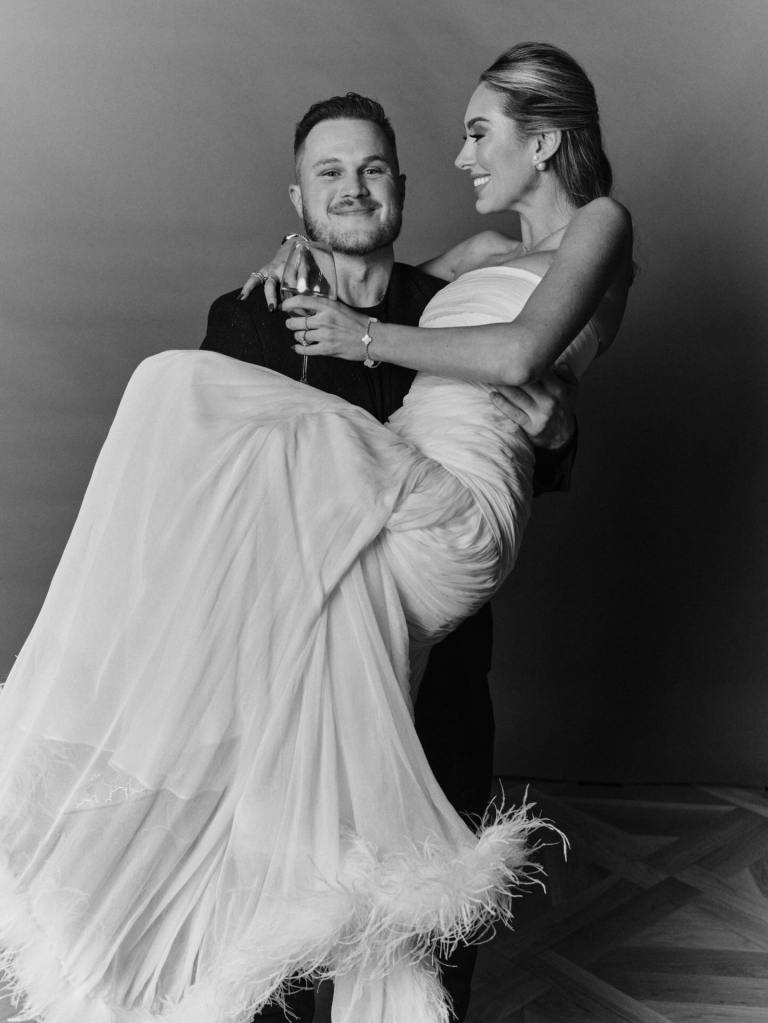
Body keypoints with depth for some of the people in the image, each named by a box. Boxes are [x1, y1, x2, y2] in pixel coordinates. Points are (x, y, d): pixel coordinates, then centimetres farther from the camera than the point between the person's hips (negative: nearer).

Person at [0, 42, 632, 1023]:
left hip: (450, 517, -9)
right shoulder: (499, 248, 31)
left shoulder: (601, 223, 7)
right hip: (400, 522, 9)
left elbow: (518, 357, -11)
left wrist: (368, 338, -5)